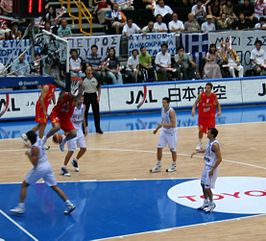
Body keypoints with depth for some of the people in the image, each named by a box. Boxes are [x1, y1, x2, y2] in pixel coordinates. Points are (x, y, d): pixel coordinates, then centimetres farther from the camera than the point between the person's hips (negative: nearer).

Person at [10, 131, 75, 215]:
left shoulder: (34, 148, -23)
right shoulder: (39, 139, 0)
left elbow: (34, 163, -23)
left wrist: (29, 155, -13)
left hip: (39, 168, -8)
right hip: (47, 165, 8)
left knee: (24, 185, 7)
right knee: (54, 187, 12)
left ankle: (21, 207, 5)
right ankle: (69, 204, 6)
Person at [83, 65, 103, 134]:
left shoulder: (95, 79, -2)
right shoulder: (83, 79, -2)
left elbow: (99, 88, 4)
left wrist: (98, 96, -4)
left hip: (94, 95, 0)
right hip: (86, 96, 0)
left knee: (96, 113, 3)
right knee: (85, 112, 4)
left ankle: (98, 128, 11)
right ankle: (84, 128, 16)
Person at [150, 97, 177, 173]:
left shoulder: (171, 112, -23)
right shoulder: (162, 109, 1)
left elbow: (173, 125, -27)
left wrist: (163, 125, -32)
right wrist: (157, 129, 19)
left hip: (171, 133, -7)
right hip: (164, 131, 7)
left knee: (172, 149, 6)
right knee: (159, 148, 4)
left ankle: (174, 166, 23)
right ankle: (158, 166, 14)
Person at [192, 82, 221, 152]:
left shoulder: (214, 96, -9)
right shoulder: (201, 95, -12)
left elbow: (217, 104, 5)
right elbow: (196, 103, -2)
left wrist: (219, 111, -12)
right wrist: (193, 109, -20)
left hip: (211, 117, 0)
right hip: (202, 116, 0)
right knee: (201, 130, 3)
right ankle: (199, 144, 21)